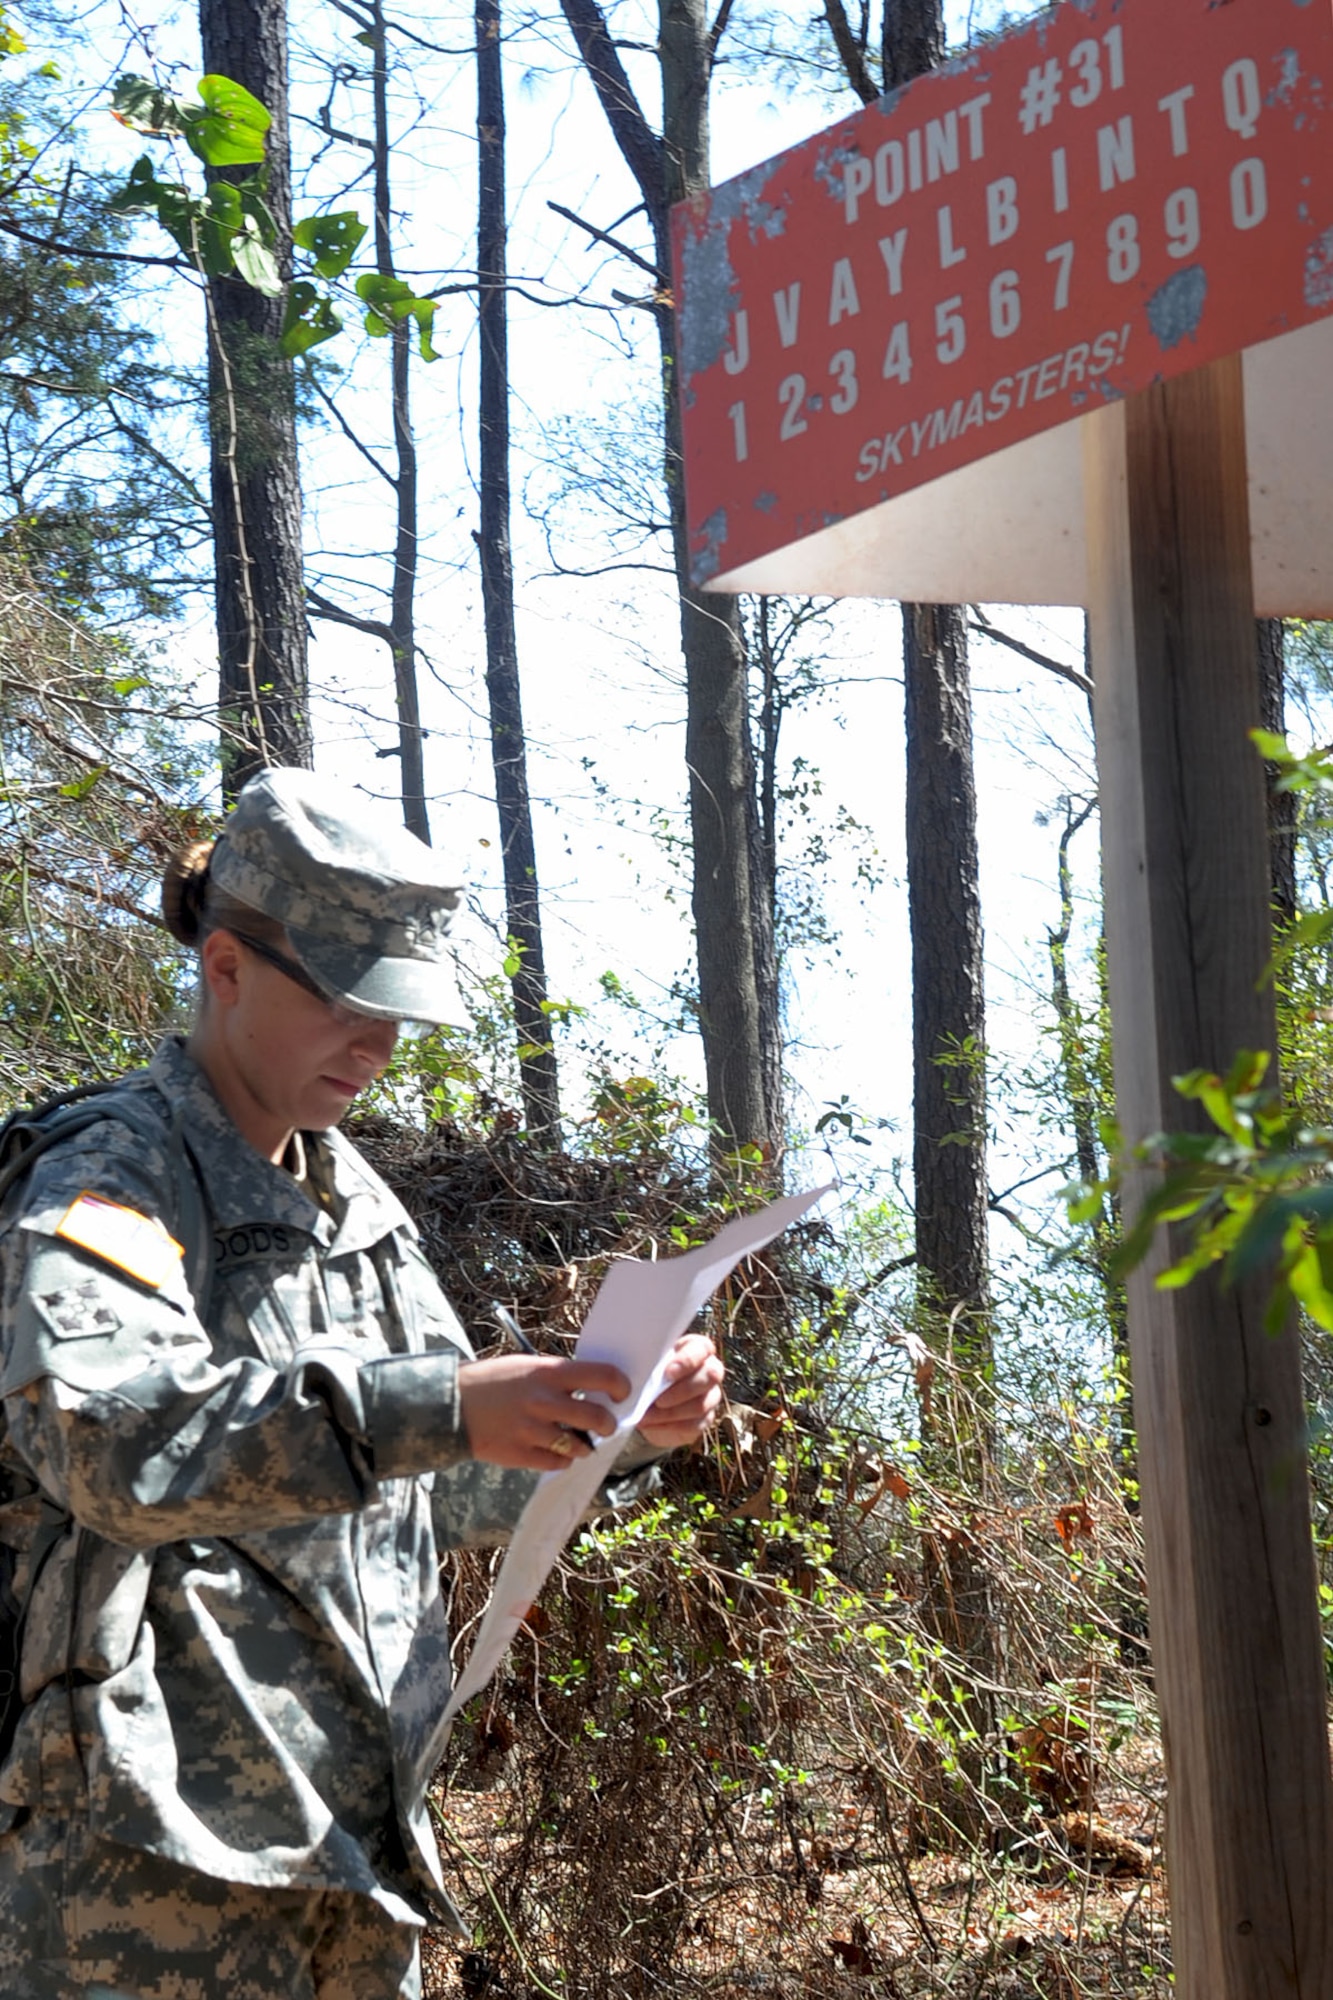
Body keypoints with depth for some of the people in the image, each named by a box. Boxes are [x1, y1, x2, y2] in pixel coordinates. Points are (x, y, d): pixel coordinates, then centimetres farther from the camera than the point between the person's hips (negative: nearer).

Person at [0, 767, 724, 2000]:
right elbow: (114, 1445, -27)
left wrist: (621, 1433, 4)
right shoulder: (107, 1191, -8)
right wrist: (432, 1409, -36)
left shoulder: (361, 1207, 16)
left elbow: (451, 1492, 22)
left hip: (356, 1843, 8)